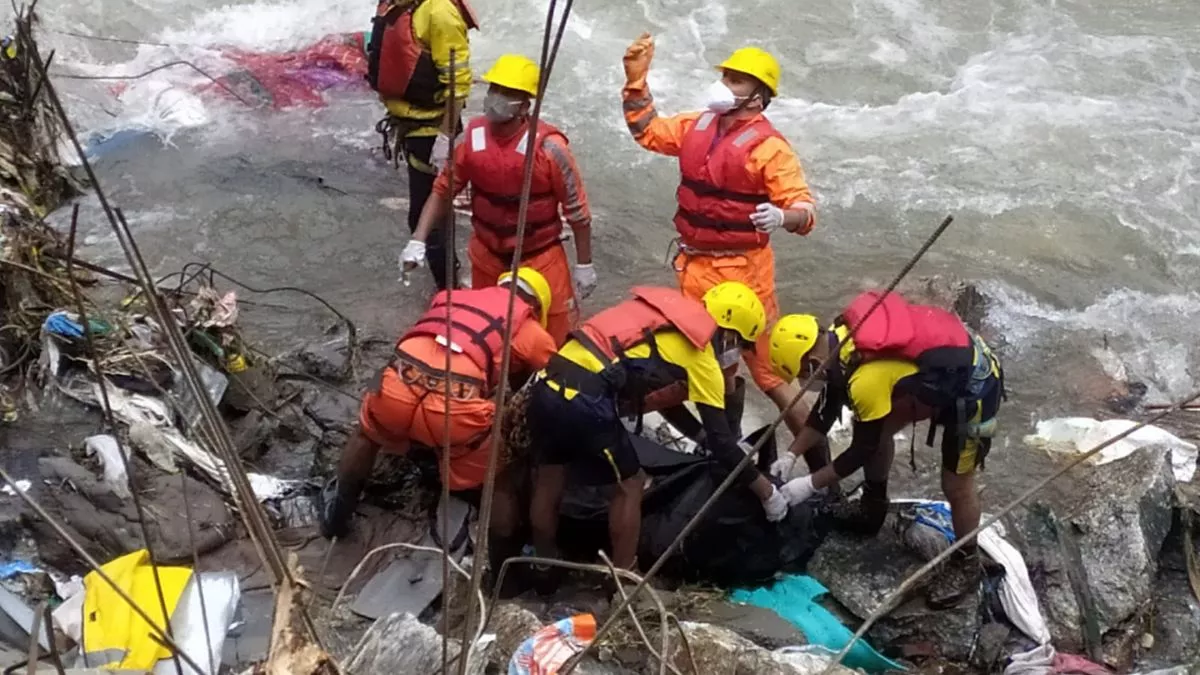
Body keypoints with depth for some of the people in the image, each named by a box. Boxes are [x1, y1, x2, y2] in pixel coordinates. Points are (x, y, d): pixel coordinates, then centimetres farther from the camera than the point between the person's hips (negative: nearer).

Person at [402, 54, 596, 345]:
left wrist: (584, 265, -9)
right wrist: (418, 241, -8)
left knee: (557, 340, 4)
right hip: (487, 255, 4)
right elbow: (443, 190, 0)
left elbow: (576, 209, -14)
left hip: (540, 257, -3)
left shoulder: (548, 147, -23)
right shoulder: (472, 137, -12)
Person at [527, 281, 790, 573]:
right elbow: (720, 440, 5)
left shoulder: (669, 322, 26)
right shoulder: (700, 355, 4)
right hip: (585, 399, -8)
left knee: (548, 481, 23)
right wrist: (767, 491, 15)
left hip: (548, 385, 8)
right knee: (630, 485, 12)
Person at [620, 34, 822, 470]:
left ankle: (815, 453, 4)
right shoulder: (697, 127, 6)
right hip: (695, 266, 7)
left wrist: (782, 217, -41)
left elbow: (804, 210, -18)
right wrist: (636, 79, 12)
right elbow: (647, 131, 22)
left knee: (768, 368, -6)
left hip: (741, 271, -7)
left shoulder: (768, 146, -14)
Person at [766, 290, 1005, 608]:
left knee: (956, 485, 1)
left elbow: (863, 448, -18)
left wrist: (810, 484, -10)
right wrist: (792, 454, 6)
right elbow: (827, 409, 7)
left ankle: (966, 565, 22)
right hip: (954, 354, 9)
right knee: (878, 428, 15)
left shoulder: (866, 379, -33)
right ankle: (873, 509, 35)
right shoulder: (842, 336, -7)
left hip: (972, 386, -9)